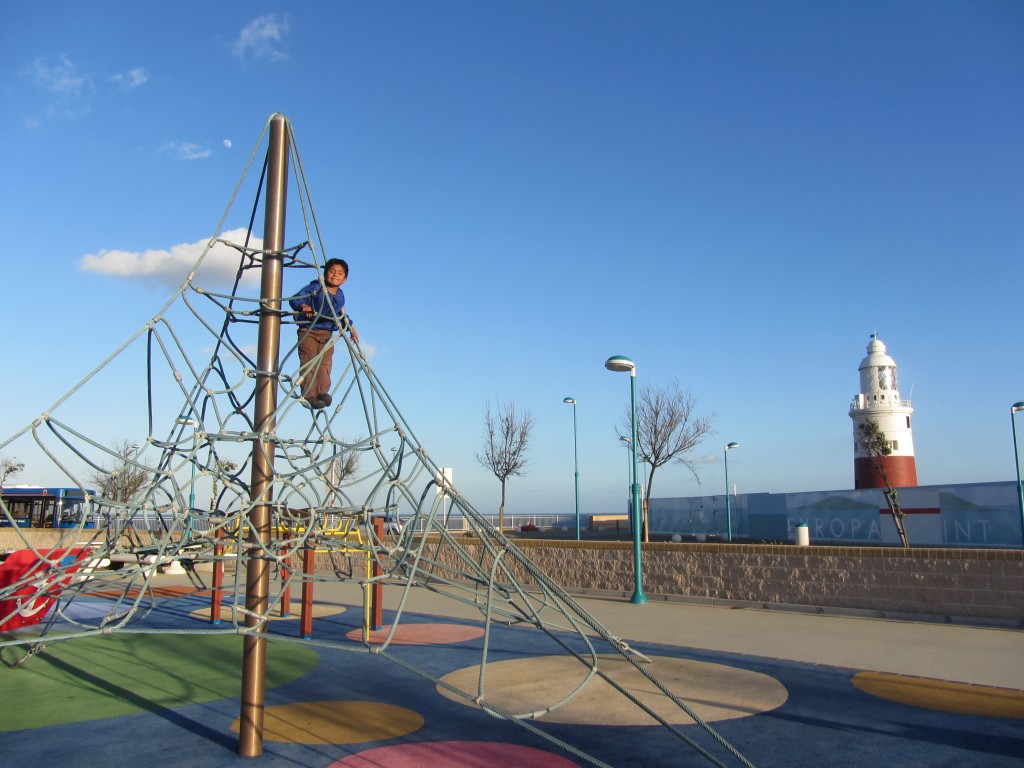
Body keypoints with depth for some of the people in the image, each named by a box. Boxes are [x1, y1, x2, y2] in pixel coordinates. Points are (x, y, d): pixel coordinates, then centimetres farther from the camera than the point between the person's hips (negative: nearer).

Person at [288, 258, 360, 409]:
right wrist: (303, 306, -37)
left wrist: (350, 326, 19)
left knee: (325, 363, -4)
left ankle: (323, 393, -2)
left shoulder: (340, 295, 8)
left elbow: (340, 314, 26)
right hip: (308, 330, -5)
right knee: (309, 363, -8)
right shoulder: (315, 288, -10)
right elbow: (295, 299, -17)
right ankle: (309, 395, -9)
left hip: (327, 334, 5)